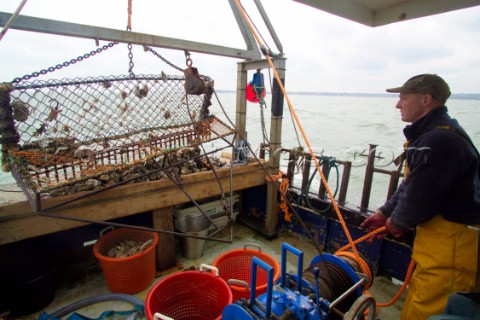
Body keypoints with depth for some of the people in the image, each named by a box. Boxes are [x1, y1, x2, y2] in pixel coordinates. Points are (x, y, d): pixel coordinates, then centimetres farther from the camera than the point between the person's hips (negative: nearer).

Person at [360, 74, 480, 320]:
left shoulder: (440, 140, -22)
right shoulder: (430, 134, 13)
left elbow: (421, 196, -22)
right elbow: (411, 184, 17)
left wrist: (398, 222, -3)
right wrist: (385, 213, 14)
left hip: (451, 241, -10)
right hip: (437, 233, 10)